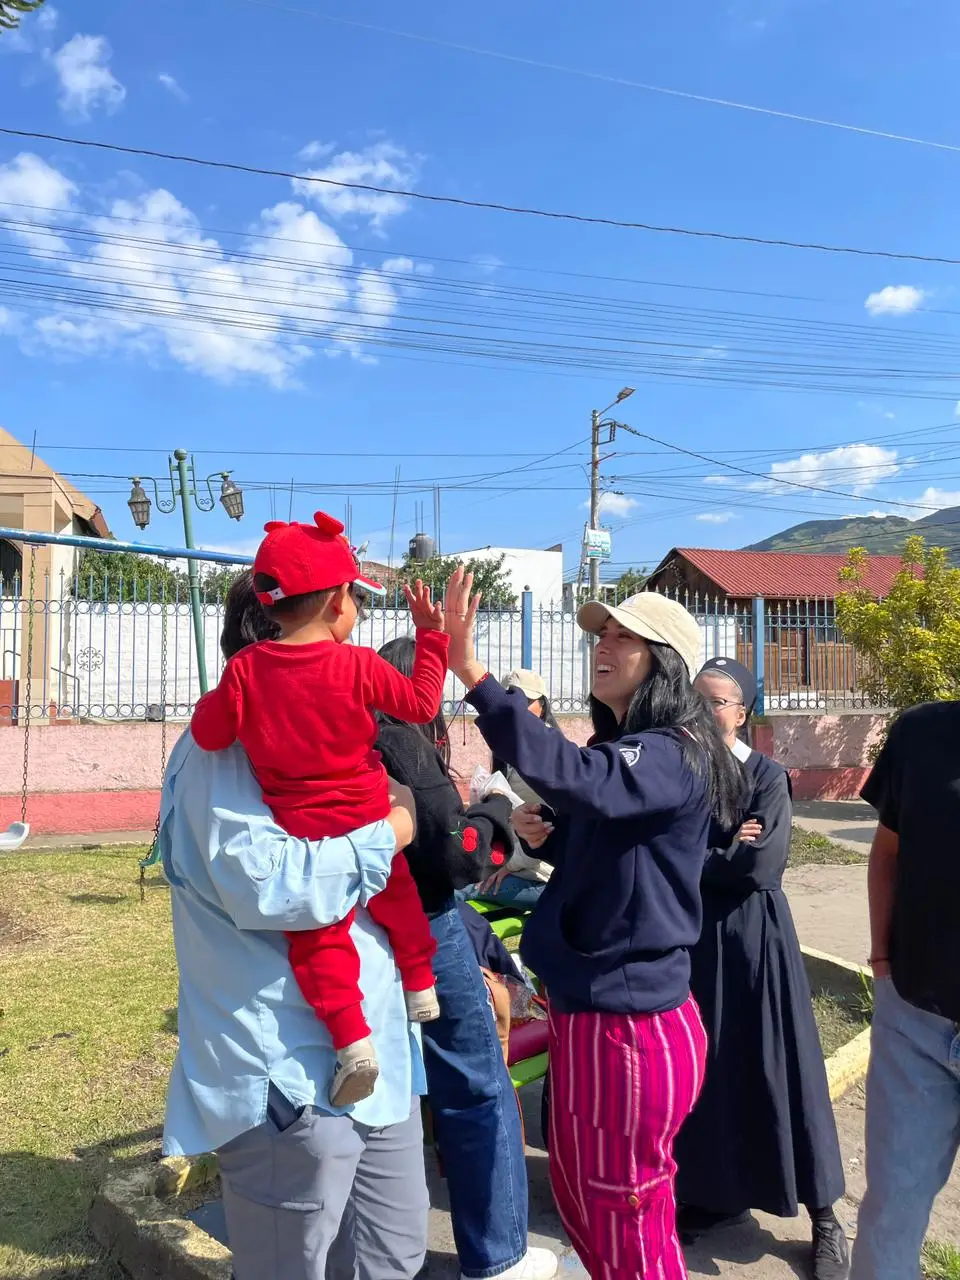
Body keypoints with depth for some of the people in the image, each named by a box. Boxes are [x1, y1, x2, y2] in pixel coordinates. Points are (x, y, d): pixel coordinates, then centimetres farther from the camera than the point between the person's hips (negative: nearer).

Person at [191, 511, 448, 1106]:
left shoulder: (245, 668, -11)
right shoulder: (358, 664, -14)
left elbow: (209, 733, -6)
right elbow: (422, 704, -5)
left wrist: (214, 699, 14)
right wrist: (432, 637, 3)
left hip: (302, 832, -1)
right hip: (367, 820, 1)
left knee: (319, 934, 9)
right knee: (398, 897, 26)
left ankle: (351, 1036, -1)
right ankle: (421, 986, 40)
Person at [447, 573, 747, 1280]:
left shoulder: (673, 755, -20)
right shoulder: (625, 748, 10)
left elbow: (571, 774, -41)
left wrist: (472, 672, -46)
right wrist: (547, 837, 2)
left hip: (629, 1017, -9)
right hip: (588, 1004, 10)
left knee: (627, 1220, 11)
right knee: (577, 1189, 26)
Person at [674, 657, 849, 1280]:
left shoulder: (768, 777, -8)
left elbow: (761, 865, -18)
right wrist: (722, 852, -15)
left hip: (751, 933, -4)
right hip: (691, 933, 4)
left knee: (772, 1065, 4)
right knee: (701, 1064, 12)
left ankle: (824, 1216, 21)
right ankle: (714, 1190, 31)